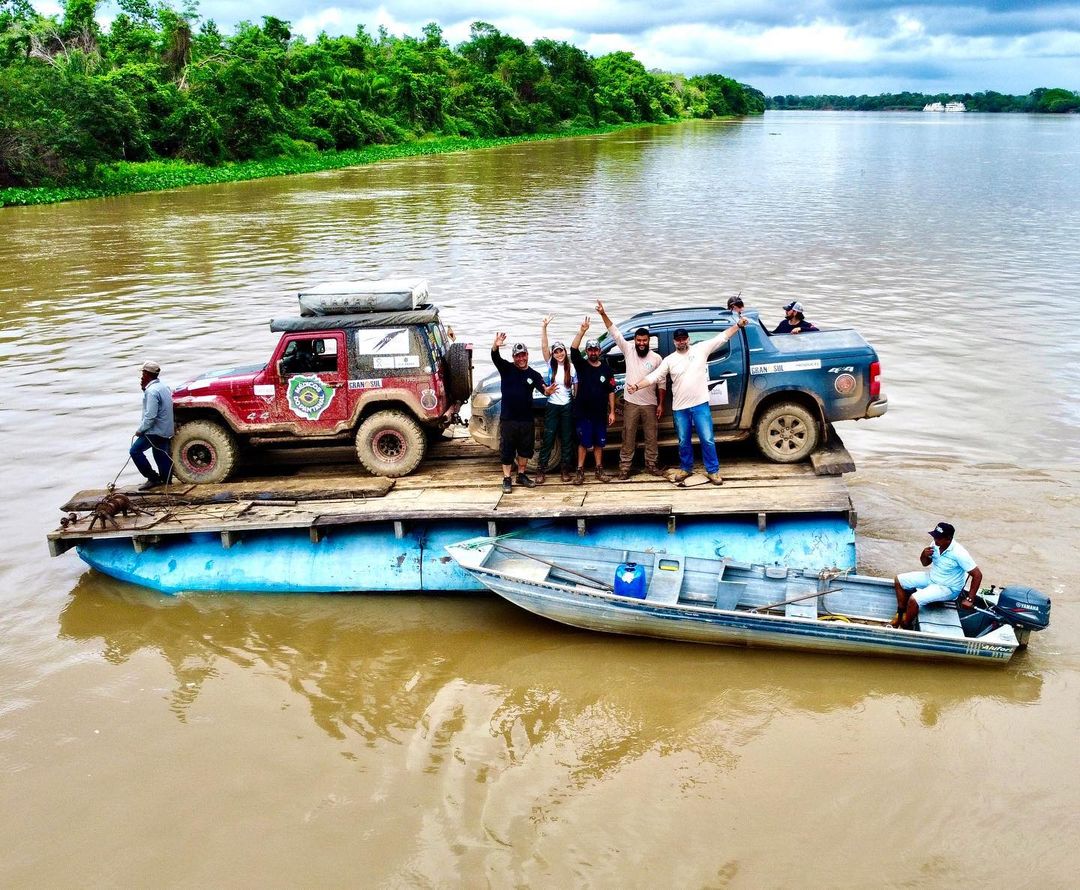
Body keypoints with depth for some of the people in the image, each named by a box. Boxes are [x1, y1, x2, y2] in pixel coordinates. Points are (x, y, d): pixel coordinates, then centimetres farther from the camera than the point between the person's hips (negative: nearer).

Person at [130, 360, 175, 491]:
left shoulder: (152, 391, -21)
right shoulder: (163, 386, 11)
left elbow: (150, 416, -25)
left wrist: (140, 430, -15)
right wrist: (145, 388, 8)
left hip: (156, 430, -10)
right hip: (165, 430, 10)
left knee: (135, 450, -4)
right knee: (161, 455, 17)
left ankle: (153, 478, -5)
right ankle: (165, 479, 21)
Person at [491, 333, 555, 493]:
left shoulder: (534, 375, 3)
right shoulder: (507, 368, -2)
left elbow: (542, 388, -14)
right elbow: (495, 358, -20)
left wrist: (547, 391, -40)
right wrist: (495, 346, -42)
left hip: (527, 420, 3)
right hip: (508, 419, -3)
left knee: (525, 448, 13)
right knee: (507, 450, 2)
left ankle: (521, 475, 28)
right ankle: (506, 479, 9)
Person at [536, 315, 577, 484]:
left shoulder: (571, 368, 0)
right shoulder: (551, 365, 0)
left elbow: (576, 388, 4)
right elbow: (544, 346, -12)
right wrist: (544, 327, -21)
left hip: (568, 407, 1)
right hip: (552, 406, 0)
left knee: (567, 439, 7)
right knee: (548, 439, 0)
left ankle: (566, 470, 17)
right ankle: (541, 470, 5)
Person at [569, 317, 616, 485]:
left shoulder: (606, 369, 4)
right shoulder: (581, 365, -1)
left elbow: (611, 391, 6)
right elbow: (573, 349, -18)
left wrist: (612, 412, 1)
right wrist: (582, 331, -28)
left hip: (600, 413, 2)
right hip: (583, 413, -2)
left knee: (599, 443, 10)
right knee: (583, 442, 2)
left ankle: (599, 470, 21)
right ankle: (580, 471, 9)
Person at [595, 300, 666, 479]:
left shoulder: (656, 358, -2)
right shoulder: (628, 351, -1)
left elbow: (661, 383, 1)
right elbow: (614, 333, -9)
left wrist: (661, 404, -3)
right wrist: (603, 314, -19)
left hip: (650, 404, 0)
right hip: (631, 403, 0)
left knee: (651, 437, 8)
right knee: (628, 437, 4)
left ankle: (652, 464, 20)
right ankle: (625, 466, 10)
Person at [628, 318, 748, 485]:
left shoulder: (701, 349, 1)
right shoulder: (669, 360, 4)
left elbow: (723, 337, -1)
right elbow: (653, 377, 2)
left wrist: (738, 324, -10)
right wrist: (637, 386, -10)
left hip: (700, 404, -2)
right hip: (680, 408, 2)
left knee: (707, 440, -2)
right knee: (683, 441, 13)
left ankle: (713, 471, 9)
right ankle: (685, 468, 31)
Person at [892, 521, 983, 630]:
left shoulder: (958, 553, -29)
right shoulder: (936, 545, -8)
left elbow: (977, 575, -25)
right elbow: (925, 563, 9)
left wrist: (970, 599, -24)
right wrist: (924, 555, -17)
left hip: (947, 588, -8)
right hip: (931, 577, 8)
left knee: (914, 599, -26)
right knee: (899, 580, 3)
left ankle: (906, 627, -2)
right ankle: (901, 614, 12)